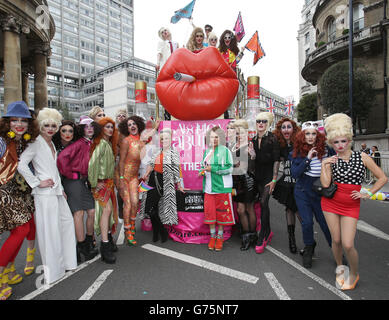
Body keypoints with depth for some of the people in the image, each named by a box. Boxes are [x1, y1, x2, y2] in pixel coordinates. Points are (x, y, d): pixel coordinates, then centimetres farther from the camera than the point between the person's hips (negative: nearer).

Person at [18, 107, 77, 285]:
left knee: (67, 221, 14)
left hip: (57, 191, 8)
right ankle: (52, 270, 13)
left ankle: (65, 259, 30)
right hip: (45, 193, -8)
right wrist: (37, 182, -15)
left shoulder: (52, 144, 16)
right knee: (50, 229, -1)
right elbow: (21, 165, -20)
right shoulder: (36, 143, -9)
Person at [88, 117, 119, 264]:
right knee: (106, 208, -18)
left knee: (110, 209, 12)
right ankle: (105, 246, -17)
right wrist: (94, 183, -17)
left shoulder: (109, 144, 15)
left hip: (109, 181, 9)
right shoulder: (101, 143, -12)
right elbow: (92, 163, -21)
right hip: (101, 183, -9)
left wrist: (112, 181, 14)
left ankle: (108, 236, 26)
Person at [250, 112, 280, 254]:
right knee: (263, 204, 11)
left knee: (263, 202, -13)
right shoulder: (254, 139, 10)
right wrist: (252, 154, -6)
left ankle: (262, 238, -4)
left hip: (268, 175, -5)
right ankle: (268, 231, 27)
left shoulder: (272, 138, -7)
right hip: (258, 176, 5)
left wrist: (274, 179, -14)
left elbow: (276, 160, -10)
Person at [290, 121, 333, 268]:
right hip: (303, 192, 0)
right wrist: (307, 159, -20)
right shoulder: (297, 153, -4)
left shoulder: (326, 149, -4)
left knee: (325, 222, 2)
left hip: (321, 192, 0)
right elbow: (294, 173, -13)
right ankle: (309, 248, 28)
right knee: (307, 222, 2)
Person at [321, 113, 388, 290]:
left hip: (351, 206, -1)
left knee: (348, 244, -7)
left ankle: (354, 274, 22)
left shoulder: (362, 157, -3)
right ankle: (339, 268, 34)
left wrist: (368, 194, -5)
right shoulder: (331, 160, -1)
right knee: (336, 240, 8)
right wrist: (324, 165, -16)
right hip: (331, 203, 1)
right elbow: (325, 184, -12)